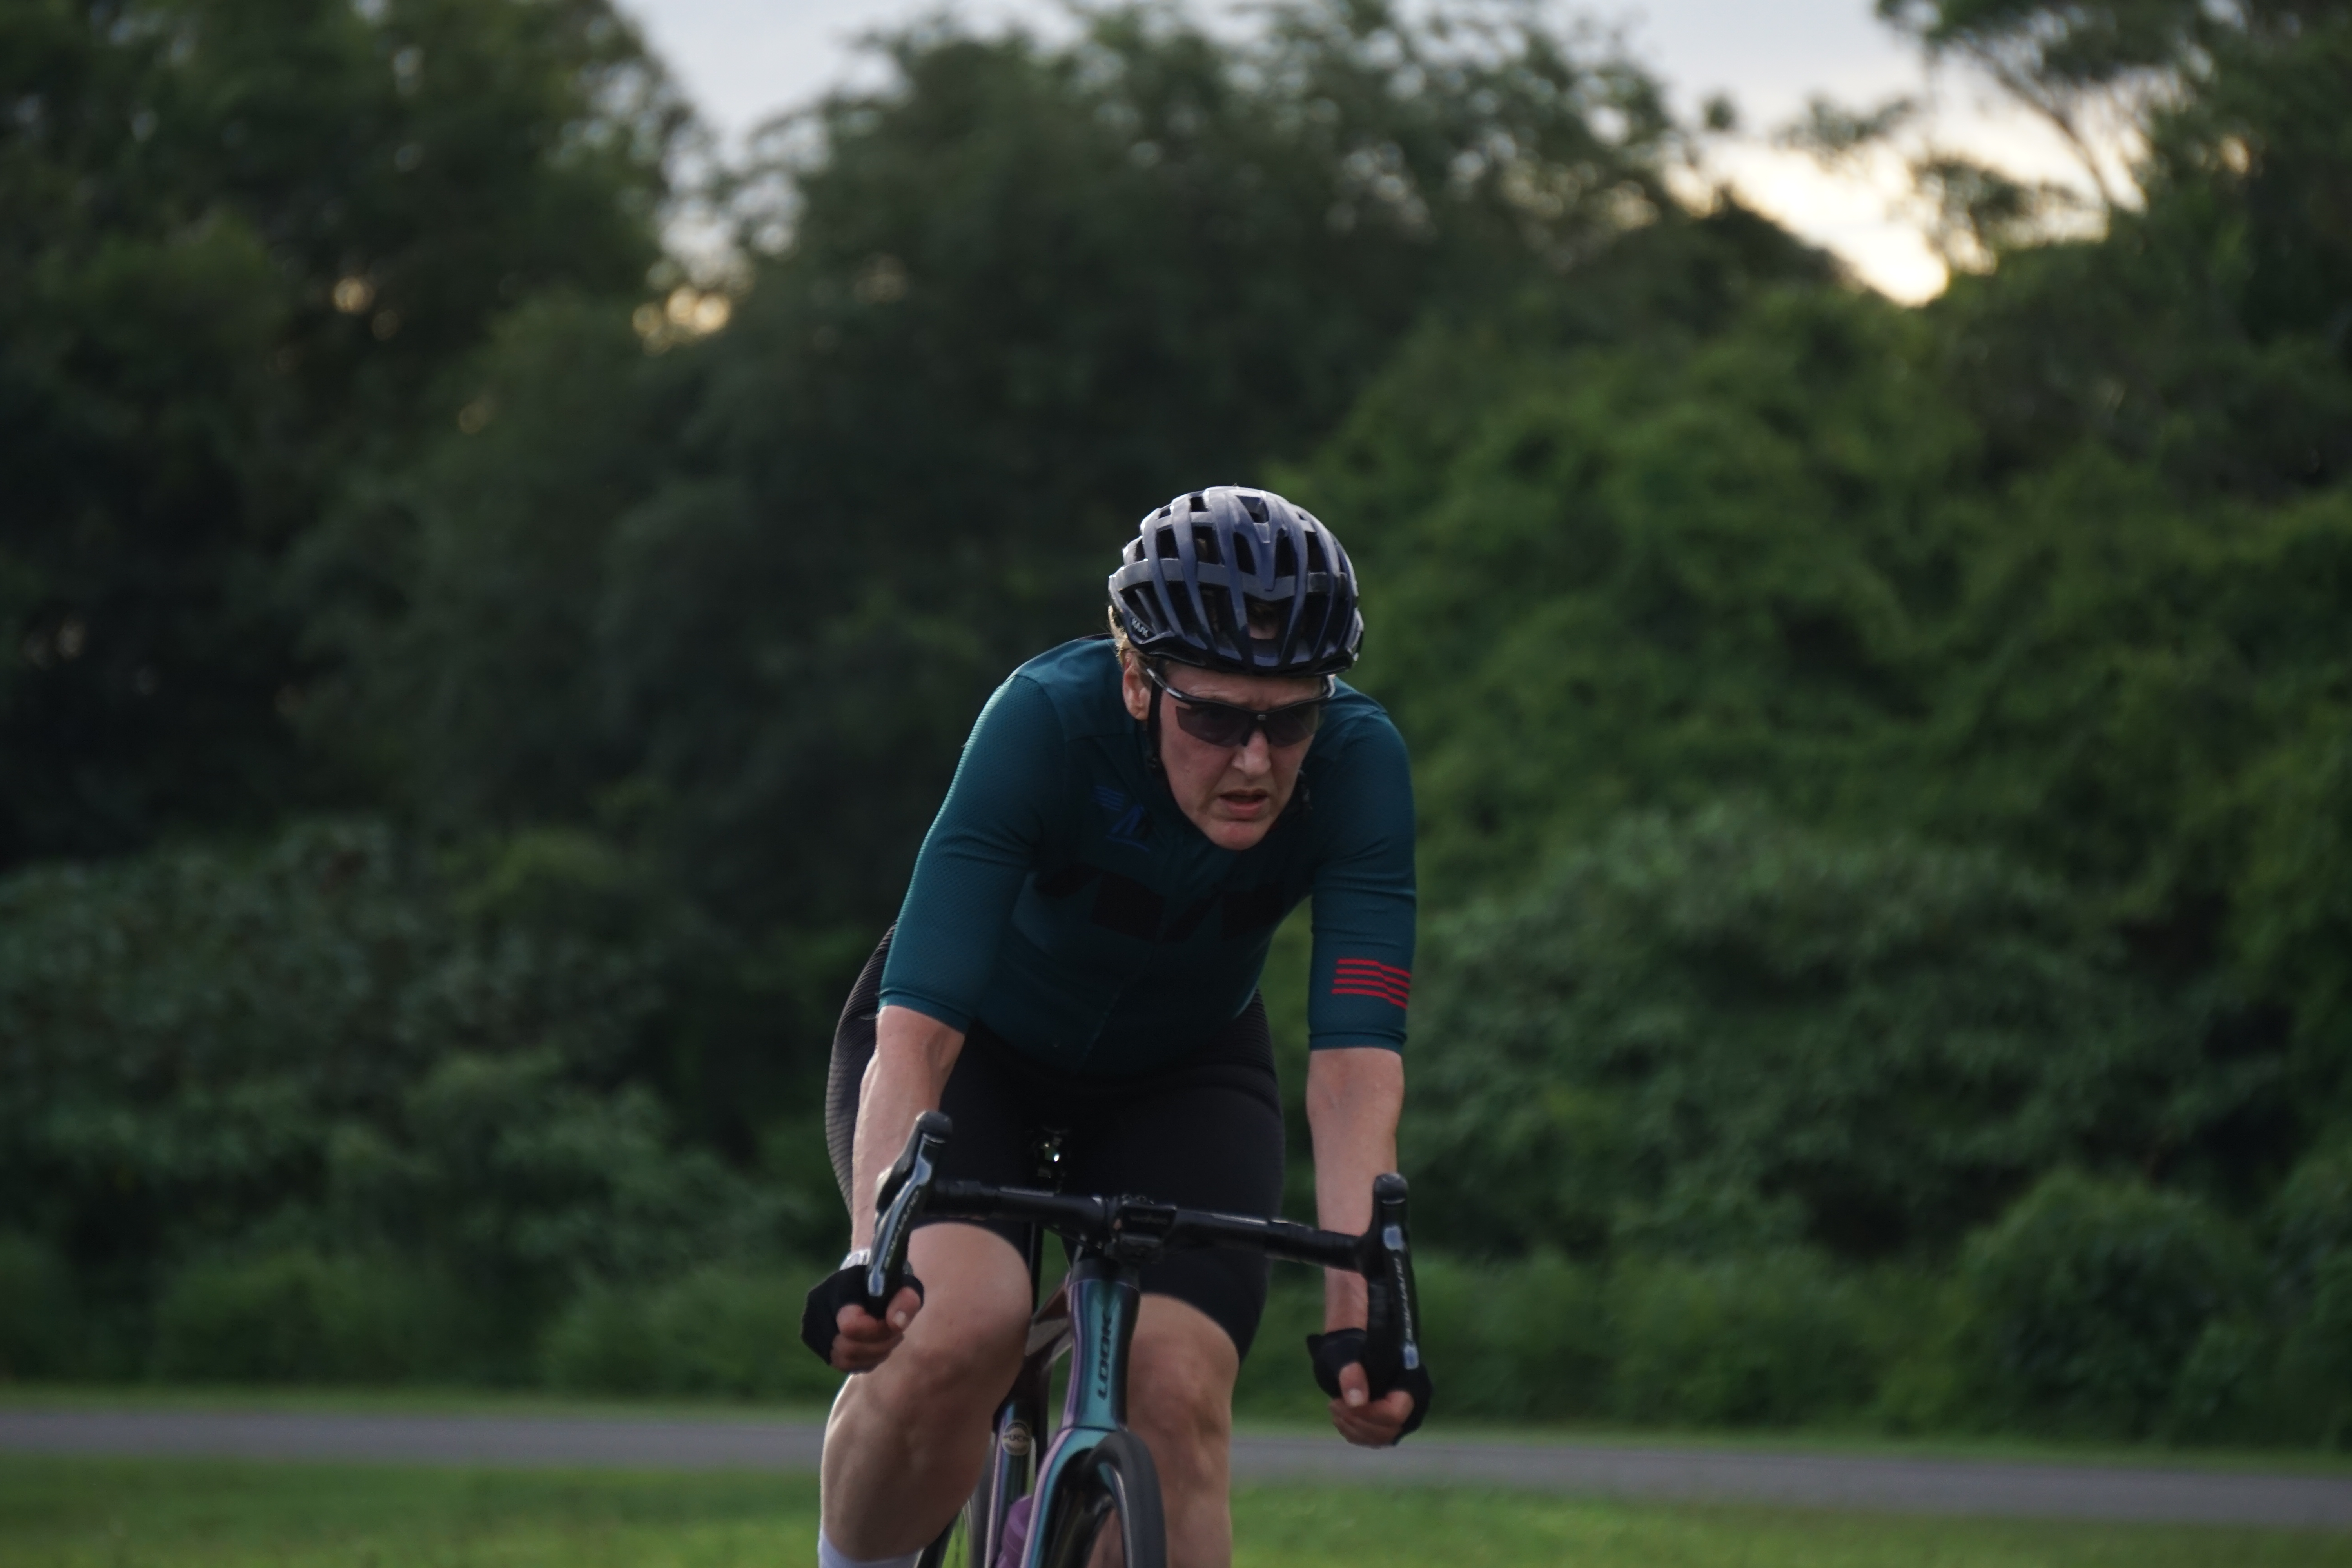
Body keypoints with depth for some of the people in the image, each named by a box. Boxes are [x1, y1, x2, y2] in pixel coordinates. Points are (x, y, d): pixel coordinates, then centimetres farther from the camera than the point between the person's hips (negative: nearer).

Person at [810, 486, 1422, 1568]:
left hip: (1181, 1076, 2)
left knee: (1176, 1396, -21)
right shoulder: (1047, 721, -35)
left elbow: (1355, 1061, -35)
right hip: (980, 1046, -2)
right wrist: (874, 1258, -56)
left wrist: (1358, 1309, -48)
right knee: (962, 1329, -31)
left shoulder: (1356, 764, -29)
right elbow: (917, 1031, -42)